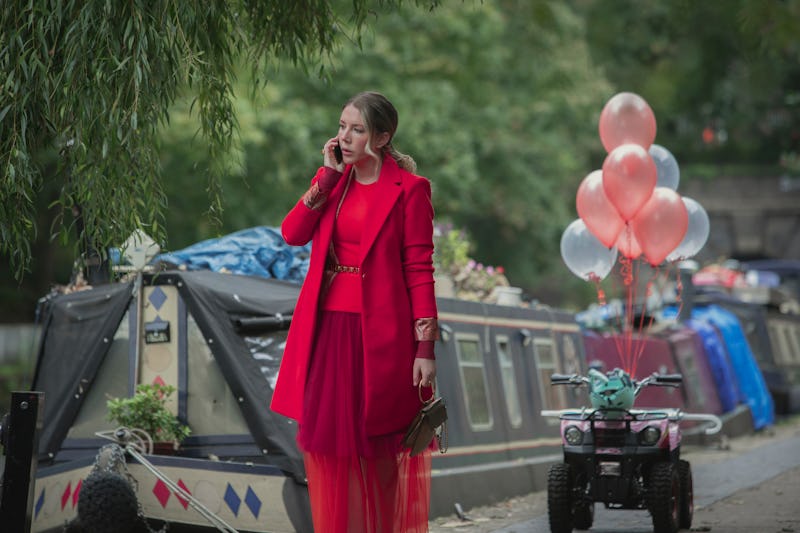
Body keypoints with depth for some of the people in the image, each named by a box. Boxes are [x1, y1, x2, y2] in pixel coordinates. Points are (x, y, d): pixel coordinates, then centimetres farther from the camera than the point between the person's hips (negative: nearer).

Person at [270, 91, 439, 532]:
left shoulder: (409, 189, -5)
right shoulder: (335, 181, 12)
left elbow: (420, 270, -8)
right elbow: (292, 233, -1)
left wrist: (426, 348, -12)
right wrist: (328, 175, -5)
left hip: (377, 333, -5)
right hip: (326, 330, 5)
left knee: (375, 448, 3)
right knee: (327, 442, 6)